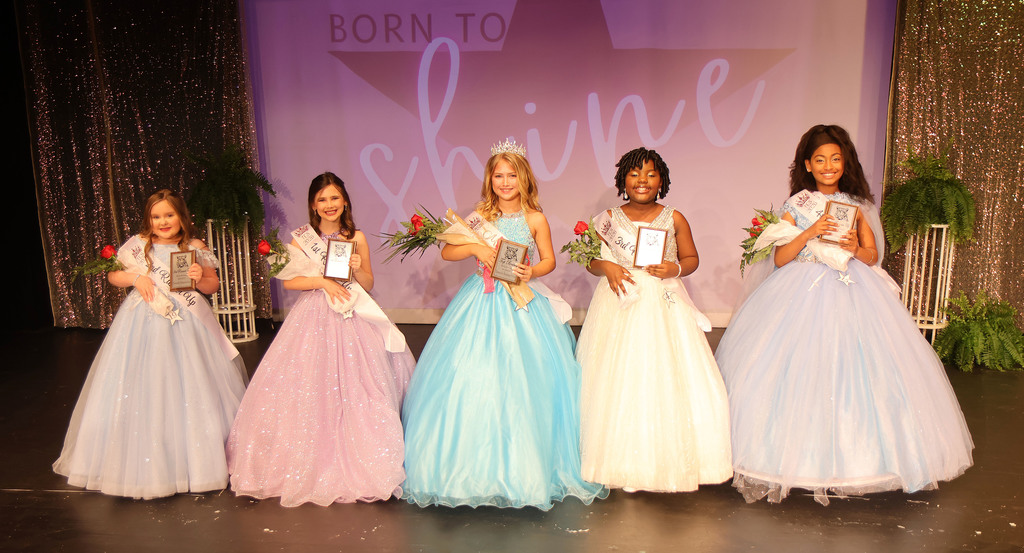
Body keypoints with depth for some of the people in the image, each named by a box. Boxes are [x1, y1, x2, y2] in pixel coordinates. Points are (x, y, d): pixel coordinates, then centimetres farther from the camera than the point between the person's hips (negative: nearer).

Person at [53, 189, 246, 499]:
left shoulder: (195, 249, 3)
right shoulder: (137, 246, 3)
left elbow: (213, 286, 8)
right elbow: (112, 275, 11)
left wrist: (200, 279, -12)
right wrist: (135, 277, -8)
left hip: (188, 326, 0)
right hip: (145, 327, 0)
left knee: (193, 390, 3)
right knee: (142, 390, 1)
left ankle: (198, 458, 18)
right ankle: (148, 464, 14)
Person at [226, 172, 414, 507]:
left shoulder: (356, 237, 5)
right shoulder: (301, 237, 3)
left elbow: (368, 285, 9)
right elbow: (289, 280, -2)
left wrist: (357, 269, -11)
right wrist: (324, 281, -14)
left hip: (353, 319, 1)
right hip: (314, 316, -1)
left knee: (354, 387, -1)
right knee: (312, 388, -2)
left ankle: (356, 462, 12)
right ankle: (315, 464, 11)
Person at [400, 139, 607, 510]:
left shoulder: (535, 219, 1)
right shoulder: (480, 217, 3)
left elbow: (549, 260, 7)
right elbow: (446, 252, 1)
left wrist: (532, 272, -12)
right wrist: (475, 247, -16)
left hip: (522, 302, -1)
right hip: (482, 301, 1)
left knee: (524, 381, -1)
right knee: (472, 378, -1)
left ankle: (523, 465, 15)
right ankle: (477, 464, 13)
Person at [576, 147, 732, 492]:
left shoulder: (674, 219, 4)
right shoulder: (608, 220, 4)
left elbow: (692, 259, 10)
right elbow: (591, 261, 9)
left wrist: (675, 269, -10)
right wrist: (606, 268, -12)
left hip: (665, 306, 0)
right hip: (620, 307, 0)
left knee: (669, 382, -2)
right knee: (618, 384, 0)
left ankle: (669, 461, 13)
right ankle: (622, 463, 11)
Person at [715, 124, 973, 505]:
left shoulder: (857, 206, 8)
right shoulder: (797, 206, 1)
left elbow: (873, 256, 9)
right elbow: (780, 259, -4)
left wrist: (855, 248, -11)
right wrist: (809, 234, -16)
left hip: (852, 292, 2)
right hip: (803, 293, -2)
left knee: (851, 369, -1)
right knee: (801, 371, -7)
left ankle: (848, 456, 13)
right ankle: (801, 455, 4)